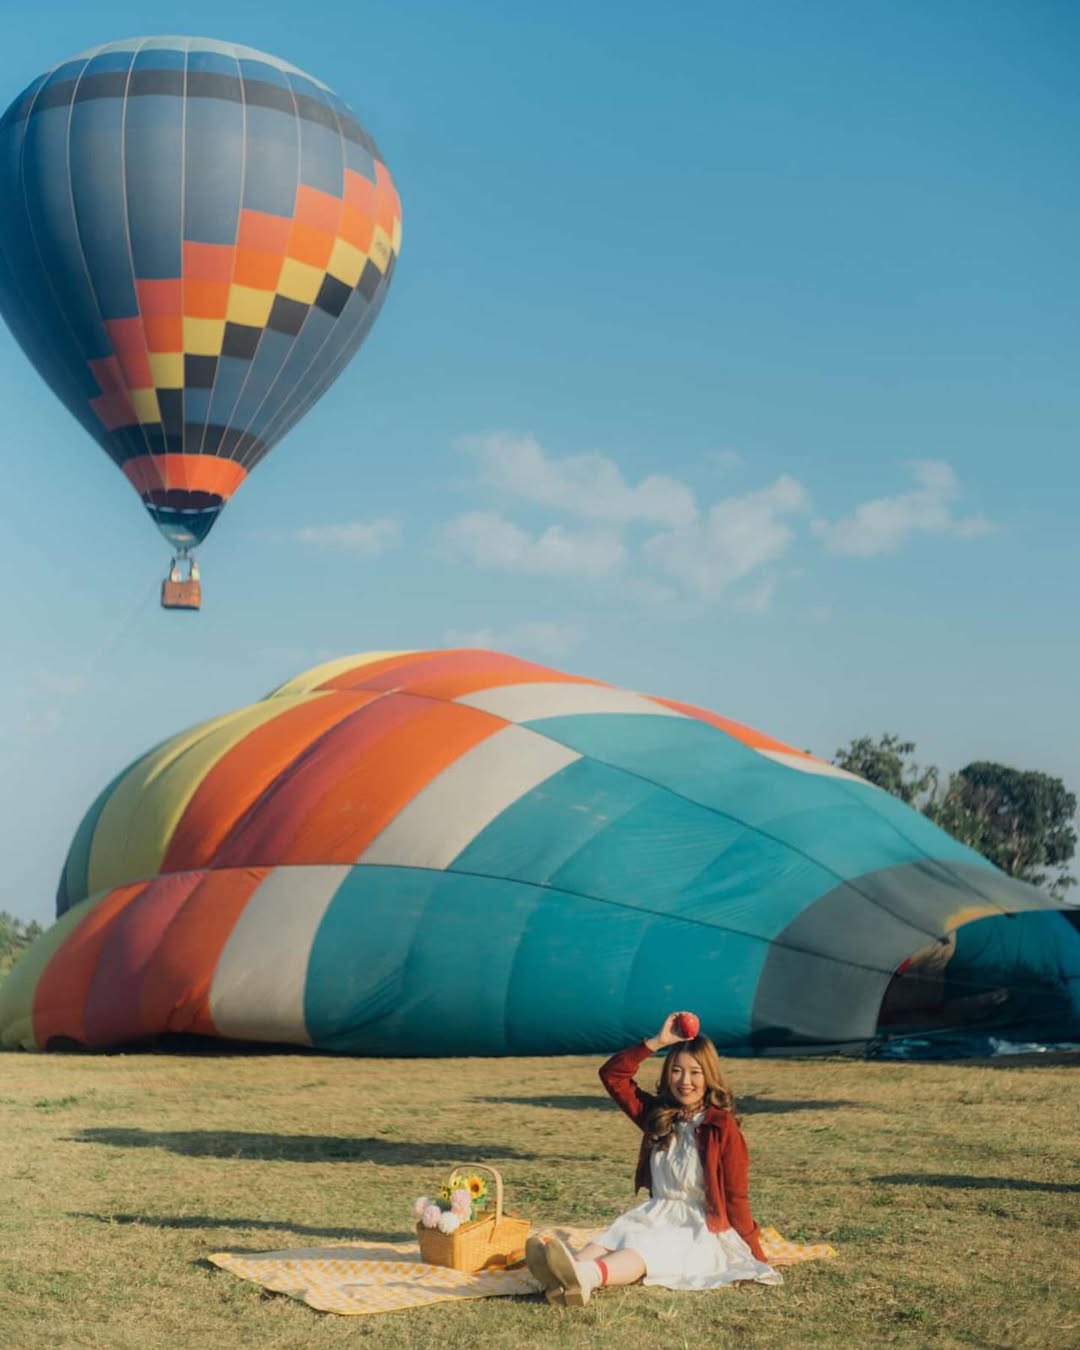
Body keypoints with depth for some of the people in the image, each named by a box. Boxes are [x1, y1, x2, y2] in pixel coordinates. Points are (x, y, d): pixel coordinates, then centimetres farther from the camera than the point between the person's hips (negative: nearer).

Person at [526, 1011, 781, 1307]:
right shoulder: (657, 1115, 9)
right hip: (657, 1217, 6)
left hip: (704, 1230, -6)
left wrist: (757, 1257, -5)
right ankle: (563, 1276, -59)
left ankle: (583, 1276, -66)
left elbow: (735, 1197, -4)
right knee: (613, 1238, -27)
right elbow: (611, 1075, 3)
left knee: (649, 1247, -36)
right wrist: (657, 1042, -4)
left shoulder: (722, 1128, -6)